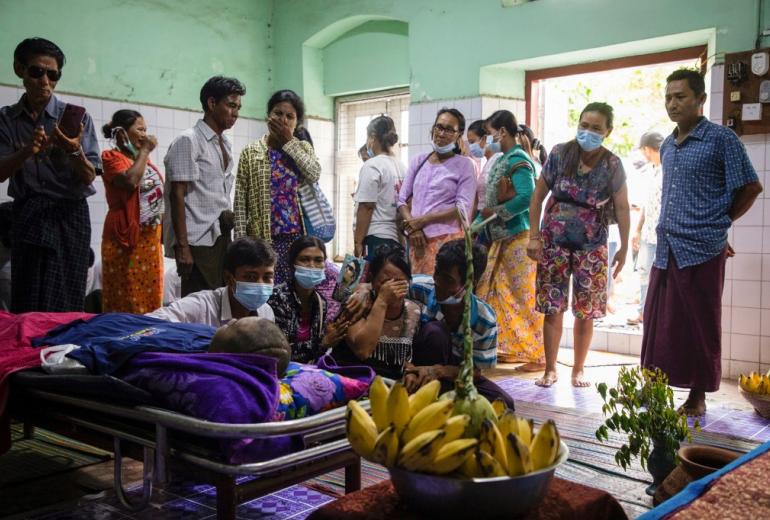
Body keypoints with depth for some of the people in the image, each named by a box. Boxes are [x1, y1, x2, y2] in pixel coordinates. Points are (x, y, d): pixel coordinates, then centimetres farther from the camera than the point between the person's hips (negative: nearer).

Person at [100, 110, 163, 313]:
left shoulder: (143, 159, 17)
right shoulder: (112, 157, -7)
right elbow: (130, 181, -26)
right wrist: (145, 150, -15)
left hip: (150, 238, 7)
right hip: (126, 239, -7)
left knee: (151, 297, 9)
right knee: (127, 300, -5)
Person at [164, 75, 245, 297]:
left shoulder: (225, 144, 15)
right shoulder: (189, 141, -7)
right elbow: (177, 196, -12)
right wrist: (182, 246, -17)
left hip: (221, 237, 7)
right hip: (198, 241, -7)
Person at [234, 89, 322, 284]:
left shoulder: (304, 148, 11)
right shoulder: (251, 152, 3)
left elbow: (314, 174, -10)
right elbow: (240, 202, 0)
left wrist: (289, 142, -7)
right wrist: (240, 241, -7)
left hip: (299, 236, 2)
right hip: (264, 238, -2)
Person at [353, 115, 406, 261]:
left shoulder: (372, 166, -8)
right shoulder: (400, 166, 12)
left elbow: (366, 206, -11)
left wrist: (358, 242, -8)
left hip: (375, 238, -7)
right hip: (395, 238, 7)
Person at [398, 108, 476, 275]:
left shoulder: (464, 165, 1)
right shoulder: (419, 160, 14)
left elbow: (463, 208, -7)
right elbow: (402, 199, 12)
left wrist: (422, 220, -10)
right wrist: (412, 226, -7)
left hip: (448, 239, -4)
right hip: (417, 238, 4)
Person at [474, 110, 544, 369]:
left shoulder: (518, 160, -12)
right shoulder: (504, 159, 15)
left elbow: (527, 197, -25)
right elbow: (492, 200, 16)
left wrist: (495, 212, -15)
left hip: (519, 238, -10)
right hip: (503, 239, 10)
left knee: (526, 296, -4)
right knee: (496, 293, 12)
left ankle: (538, 355, 5)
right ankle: (509, 348, 22)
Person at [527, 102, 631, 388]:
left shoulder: (612, 165, -4)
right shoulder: (559, 154, -4)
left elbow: (621, 208, 2)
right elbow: (538, 195, 1)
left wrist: (623, 248, 0)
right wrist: (534, 237, -2)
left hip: (591, 246, 0)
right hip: (554, 241, 0)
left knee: (586, 311, 2)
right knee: (552, 308, 0)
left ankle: (578, 370, 19)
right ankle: (550, 369, 14)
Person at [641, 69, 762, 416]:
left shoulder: (721, 139, -5)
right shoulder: (667, 147, 14)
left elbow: (751, 187, -2)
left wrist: (720, 223, 3)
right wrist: (668, 228, 12)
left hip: (702, 250, -6)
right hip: (665, 250, 6)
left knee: (700, 325, 3)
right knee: (658, 323, 10)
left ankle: (697, 395, 16)